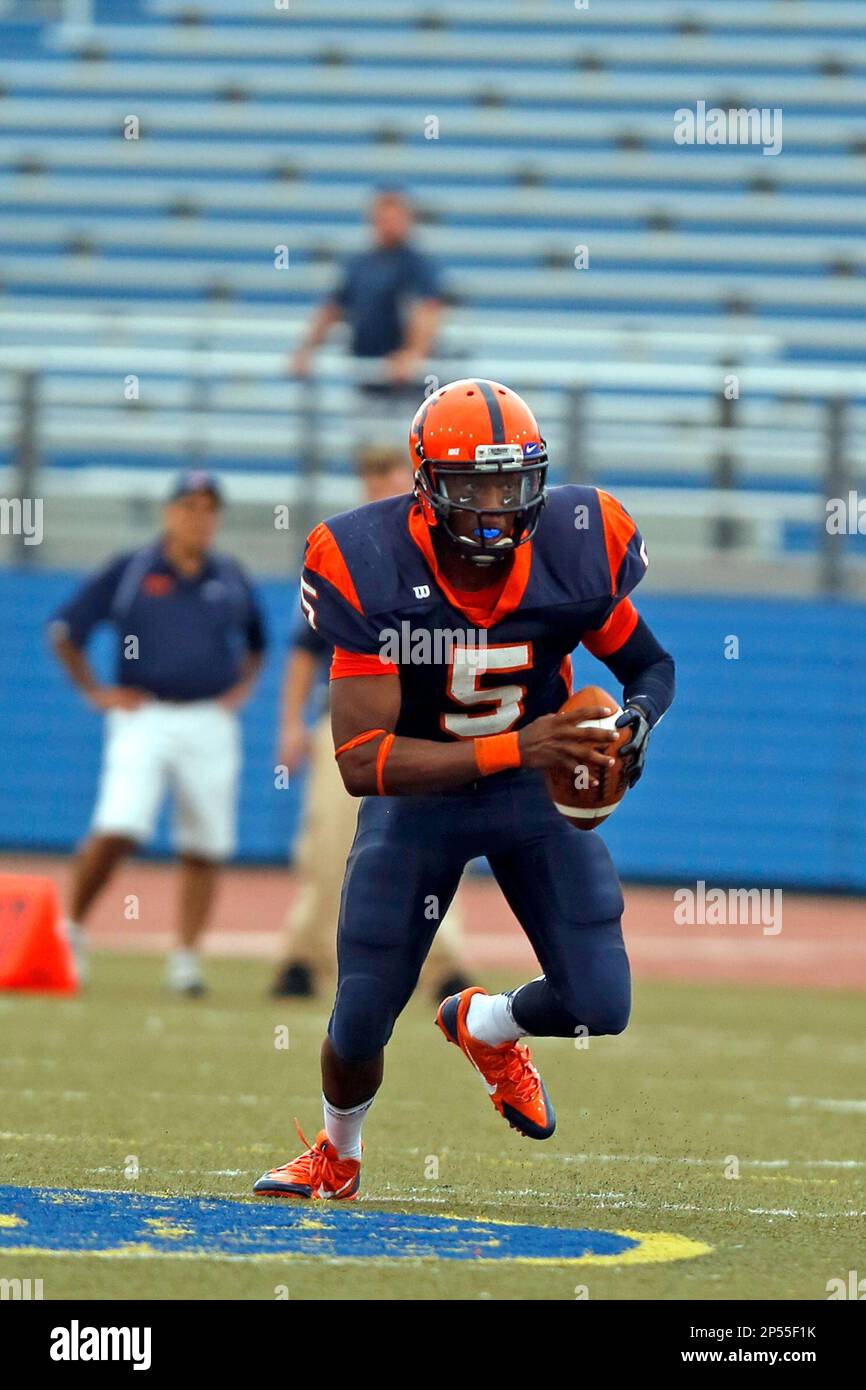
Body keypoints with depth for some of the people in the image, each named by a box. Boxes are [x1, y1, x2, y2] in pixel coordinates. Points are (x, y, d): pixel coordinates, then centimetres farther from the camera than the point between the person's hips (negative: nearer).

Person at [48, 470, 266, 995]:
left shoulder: (231, 579, 11)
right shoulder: (130, 572, 2)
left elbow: (257, 642, 28)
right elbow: (65, 629, 8)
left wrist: (241, 688, 12)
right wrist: (96, 692, 2)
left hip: (211, 726, 3)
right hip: (144, 719, -3)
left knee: (205, 848, 1)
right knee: (117, 829, -17)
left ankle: (187, 957, 10)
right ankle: (71, 929, 0)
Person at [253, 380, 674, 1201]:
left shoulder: (576, 553, -21)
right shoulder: (370, 570, -28)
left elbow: (651, 663, 0)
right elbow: (361, 762, -31)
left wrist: (637, 719, -24)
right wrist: (516, 748, -38)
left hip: (537, 792, 2)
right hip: (418, 791, -2)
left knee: (599, 1006, -9)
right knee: (360, 1025, 1)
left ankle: (485, 1027, 28)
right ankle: (336, 1156, 36)